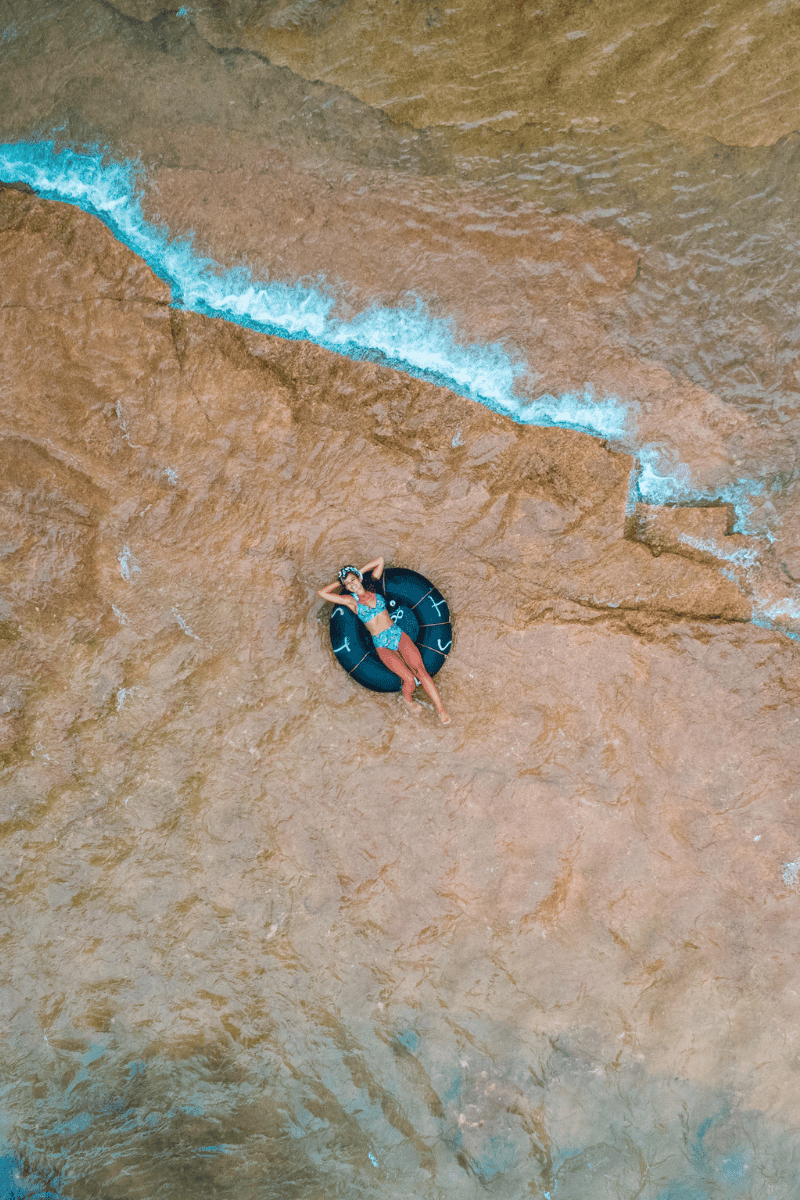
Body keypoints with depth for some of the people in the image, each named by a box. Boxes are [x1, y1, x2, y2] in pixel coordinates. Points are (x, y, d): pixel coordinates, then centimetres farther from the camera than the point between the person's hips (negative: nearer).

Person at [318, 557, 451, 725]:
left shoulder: (372, 589, 10)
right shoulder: (351, 600, 2)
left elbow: (380, 561, 16)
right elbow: (323, 593, -6)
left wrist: (359, 572, 15)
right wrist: (341, 582, 6)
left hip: (397, 634, 2)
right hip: (382, 645, -2)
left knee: (420, 670, -15)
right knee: (409, 678, -18)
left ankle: (441, 710, -15)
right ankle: (407, 699, 16)